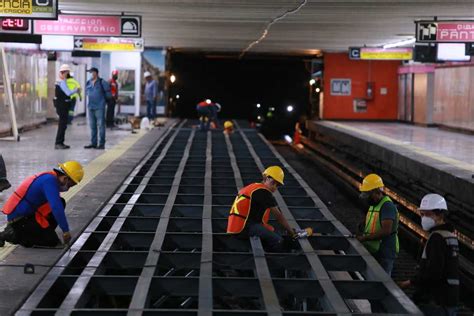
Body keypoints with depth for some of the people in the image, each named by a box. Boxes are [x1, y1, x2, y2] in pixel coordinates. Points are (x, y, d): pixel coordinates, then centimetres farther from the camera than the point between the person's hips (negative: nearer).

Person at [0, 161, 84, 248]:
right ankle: (14, 235, -6)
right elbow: (56, 208, -25)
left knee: (60, 203, 8)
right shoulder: (50, 180, -18)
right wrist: (66, 231, -20)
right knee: (52, 241, -9)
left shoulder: (48, 178, 12)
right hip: (20, 219, -9)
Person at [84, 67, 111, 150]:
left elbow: (108, 94, -1)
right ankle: (93, 143, 16)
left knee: (101, 125, -5)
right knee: (92, 126, 10)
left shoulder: (102, 82, -6)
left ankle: (101, 144, -3)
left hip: (100, 107, -6)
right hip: (90, 107, 6)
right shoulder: (88, 83, 11)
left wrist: (102, 99, 6)